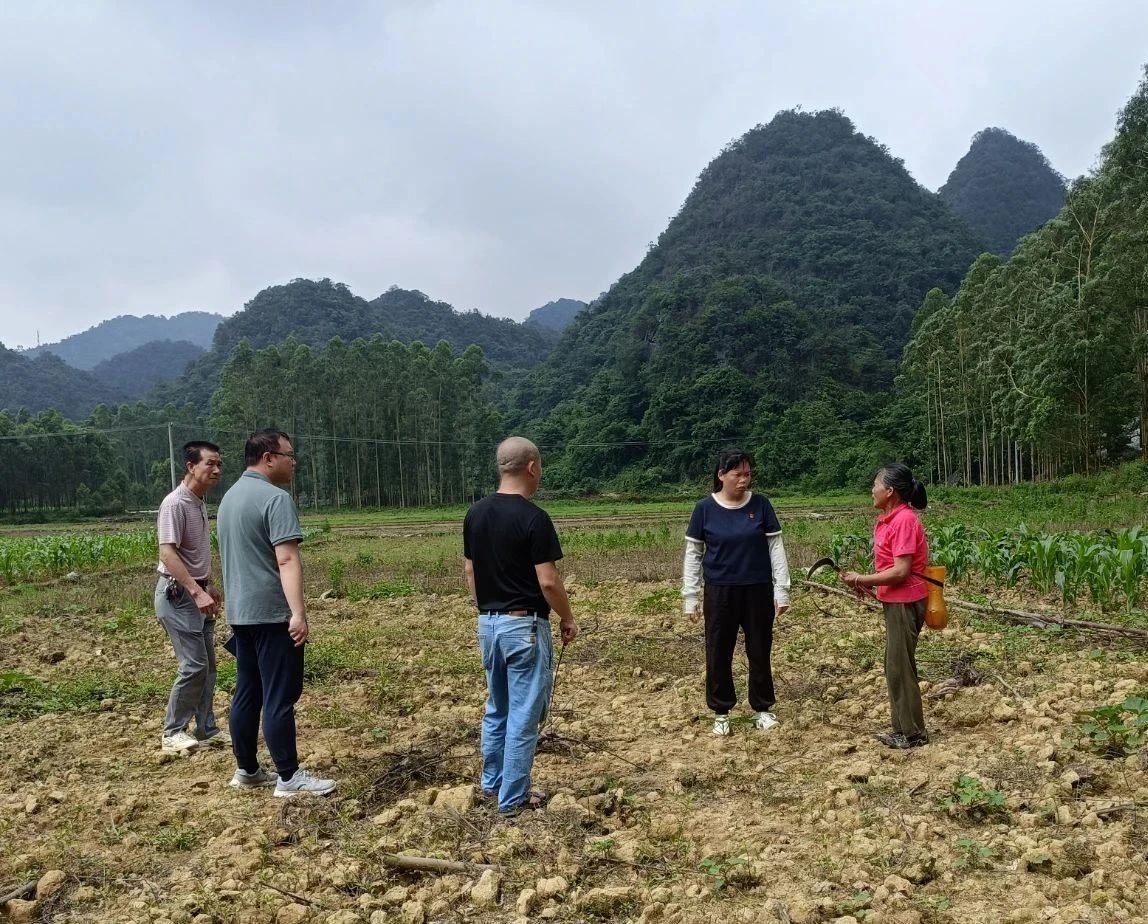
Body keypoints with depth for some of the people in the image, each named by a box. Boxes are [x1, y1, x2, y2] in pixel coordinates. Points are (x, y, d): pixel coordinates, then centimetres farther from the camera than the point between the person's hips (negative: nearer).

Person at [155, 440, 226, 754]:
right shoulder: (175, 504, -18)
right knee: (194, 665, -8)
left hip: (198, 592, 9)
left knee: (207, 664, 11)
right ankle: (172, 732, 7)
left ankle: (206, 729, 19)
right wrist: (196, 592, -32)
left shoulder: (201, 502, 10)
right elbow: (168, 554, -26)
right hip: (177, 594, -9)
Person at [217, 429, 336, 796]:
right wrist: (299, 613, -30)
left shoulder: (230, 497, 15)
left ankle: (247, 770, 23)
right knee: (280, 697, -3)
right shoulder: (275, 498, -15)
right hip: (272, 613, -9)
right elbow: (286, 560, -25)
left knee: (247, 693, 14)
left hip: (240, 612, 9)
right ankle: (289, 777, 4)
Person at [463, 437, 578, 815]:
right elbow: (548, 581, -18)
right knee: (523, 715, 4)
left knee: (497, 709, 21)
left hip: (488, 624, 7)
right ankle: (513, 797, 12)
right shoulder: (533, 518, -18)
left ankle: (492, 784, 31)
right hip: (524, 626, -7)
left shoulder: (475, 513, 3)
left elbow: (470, 573, 10)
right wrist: (568, 618, -3)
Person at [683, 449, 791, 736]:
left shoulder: (760, 505, -2)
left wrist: (782, 589, -3)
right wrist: (690, 595, -3)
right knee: (718, 653, 6)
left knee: (760, 651, 10)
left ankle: (763, 709, 27)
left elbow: (776, 546, 2)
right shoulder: (705, 508, -4)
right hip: (720, 592, -1)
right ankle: (721, 713, 21)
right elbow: (693, 553, 0)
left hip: (758, 591, 1)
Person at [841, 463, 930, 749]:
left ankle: (913, 734, 10)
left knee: (900, 668, -1)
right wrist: (867, 583, 1)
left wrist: (861, 580, -17)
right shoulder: (891, 519, 9)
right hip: (896, 601, 10)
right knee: (896, 666, 15)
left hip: (905, 603, -10)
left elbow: (901, 571, -22)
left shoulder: (904, 520, -19)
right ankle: (902, 729, 24)